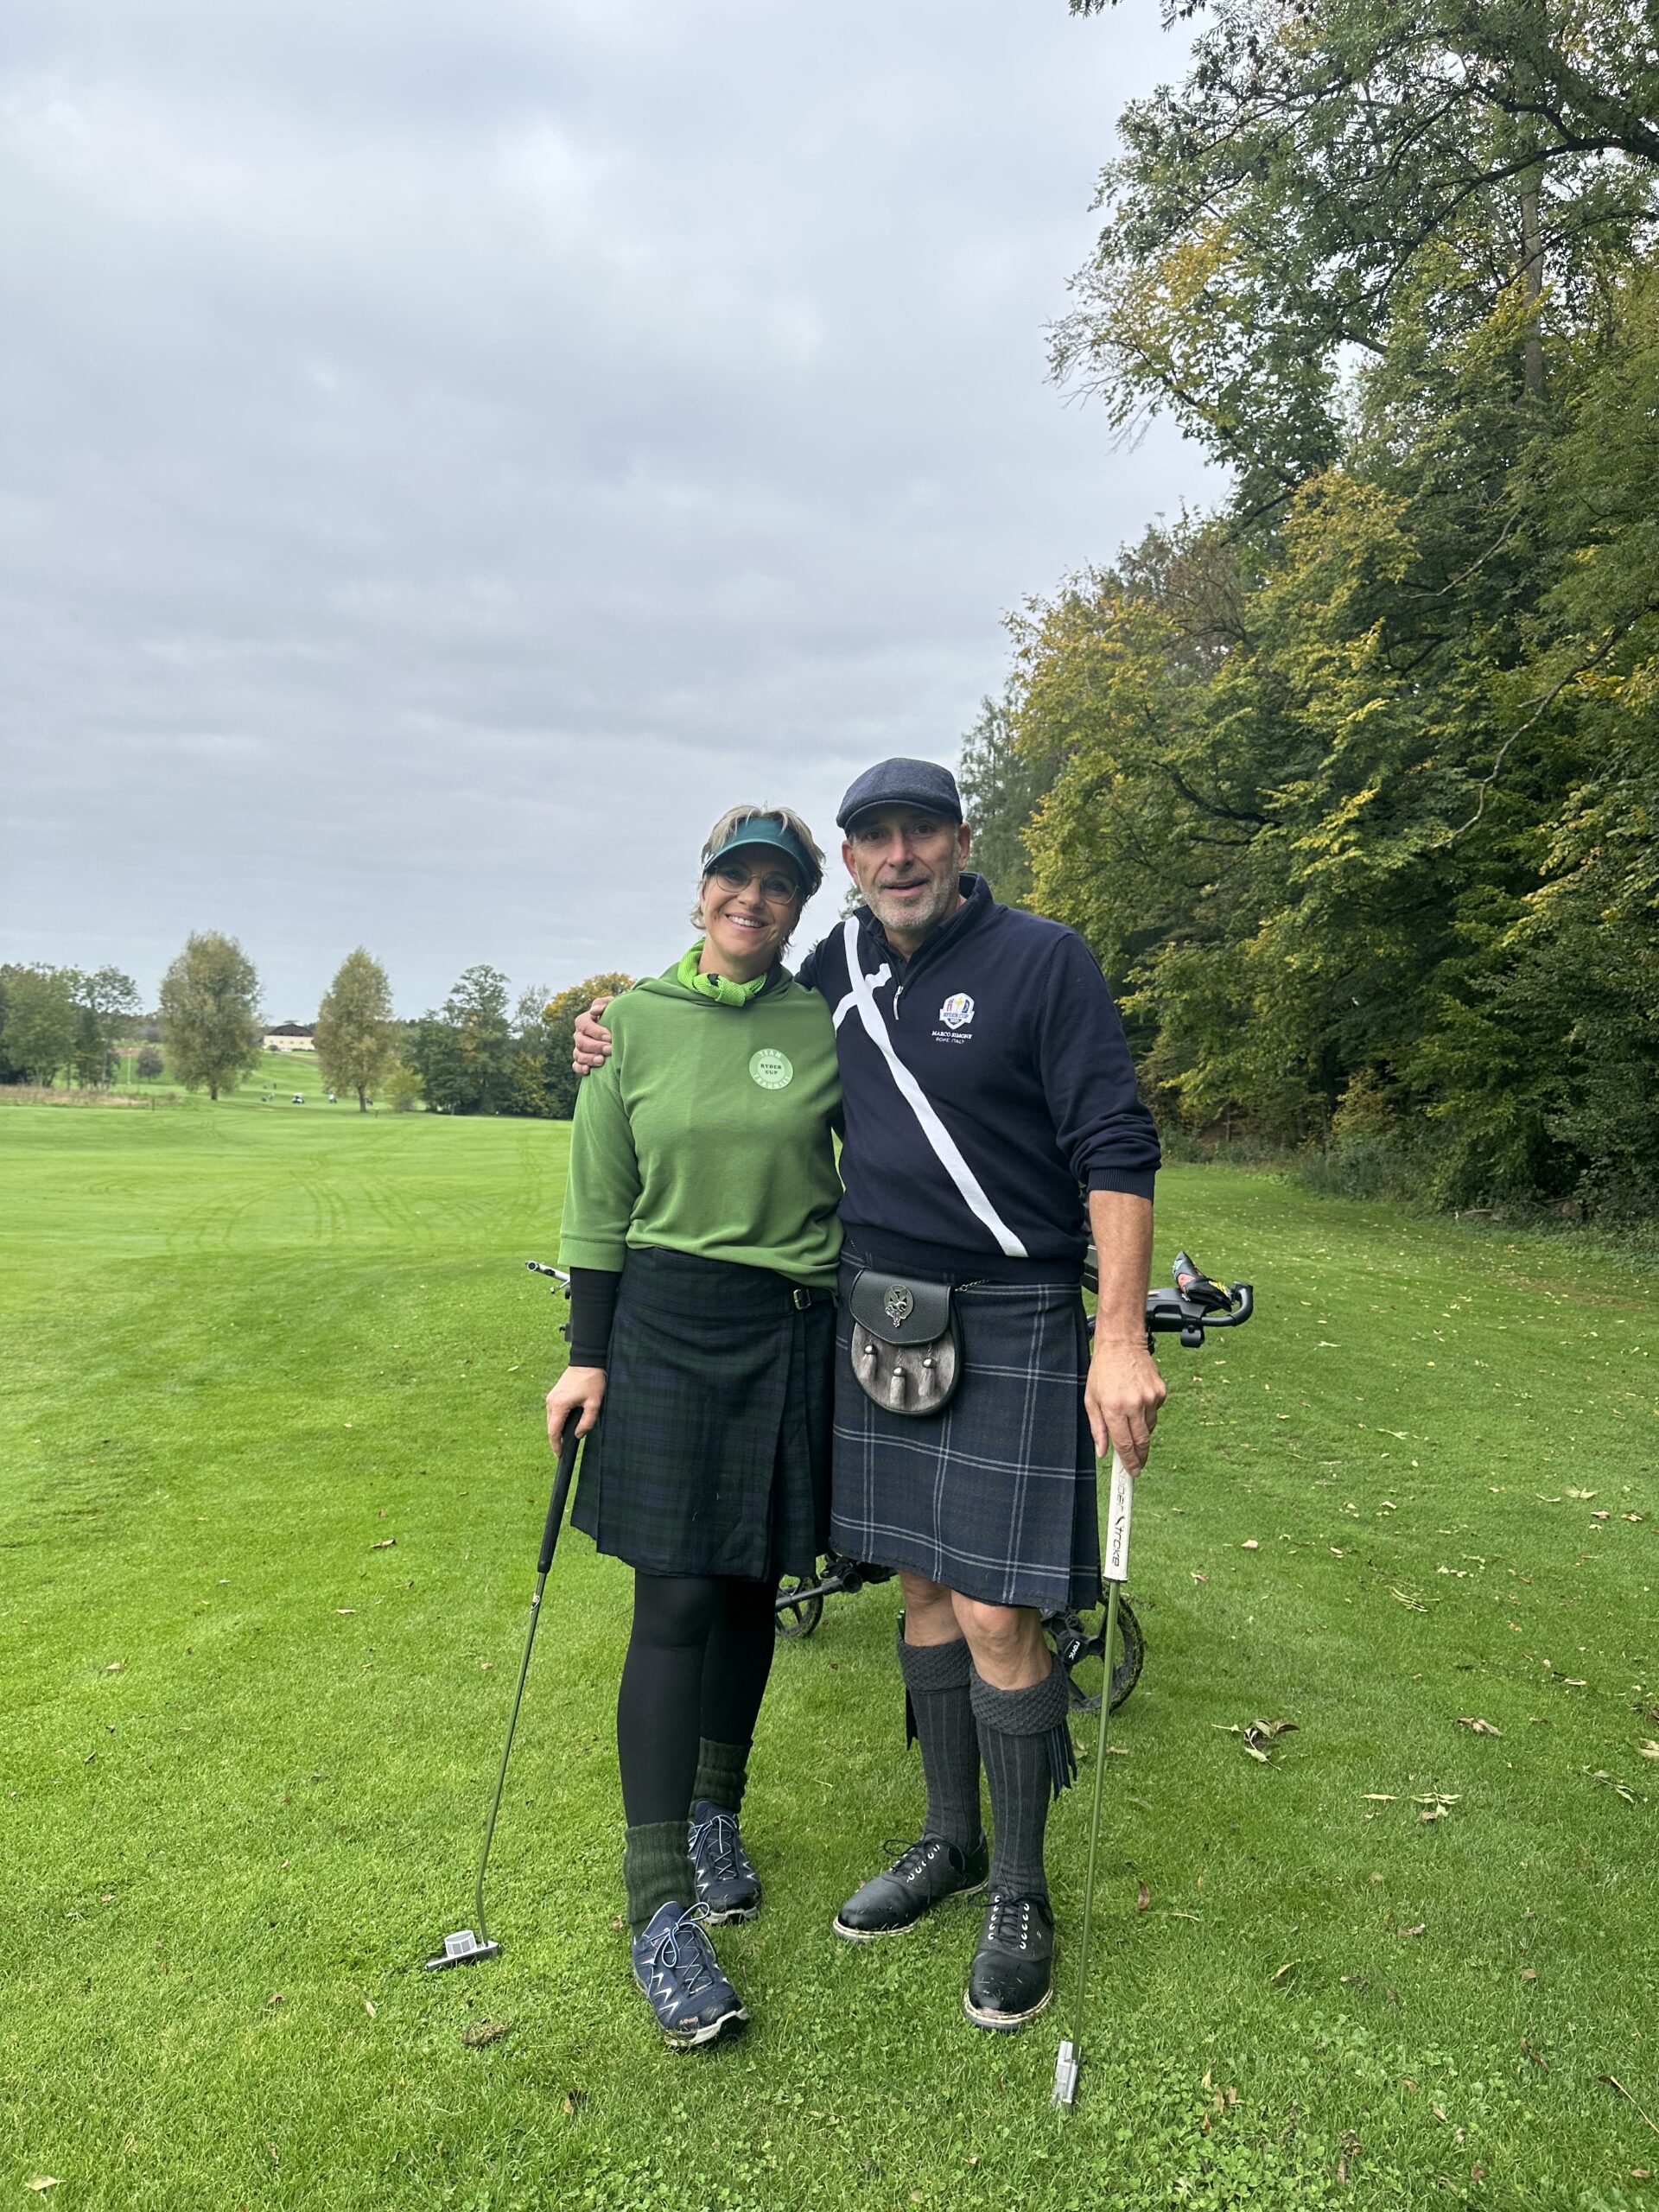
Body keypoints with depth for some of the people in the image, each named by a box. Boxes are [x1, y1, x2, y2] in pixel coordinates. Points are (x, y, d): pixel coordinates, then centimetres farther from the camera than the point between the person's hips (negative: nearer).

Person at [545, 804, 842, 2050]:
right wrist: (587, 1354, 0)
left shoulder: (829, 1026, 1)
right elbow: (601, 1202, 3)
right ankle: (661, 1908, 4)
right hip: (666, 1325, -1)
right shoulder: (637, 1021, 1)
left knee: (750, 1587, 11)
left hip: (793, 1333, 1)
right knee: (675, 1600, -4)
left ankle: (716, 1817, 33)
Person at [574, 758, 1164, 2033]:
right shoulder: (838, 971, 7)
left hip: (1009, 1320, -5)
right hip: (876, 1308, 6)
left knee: (995, 1612, -5)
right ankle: (951, 1842, 33)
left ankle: (1021, 1893, 17)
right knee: (922, 1584, 15)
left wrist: (1121, 1337, -19)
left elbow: (1117, 1151, -12)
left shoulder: (1043, 962, -10)